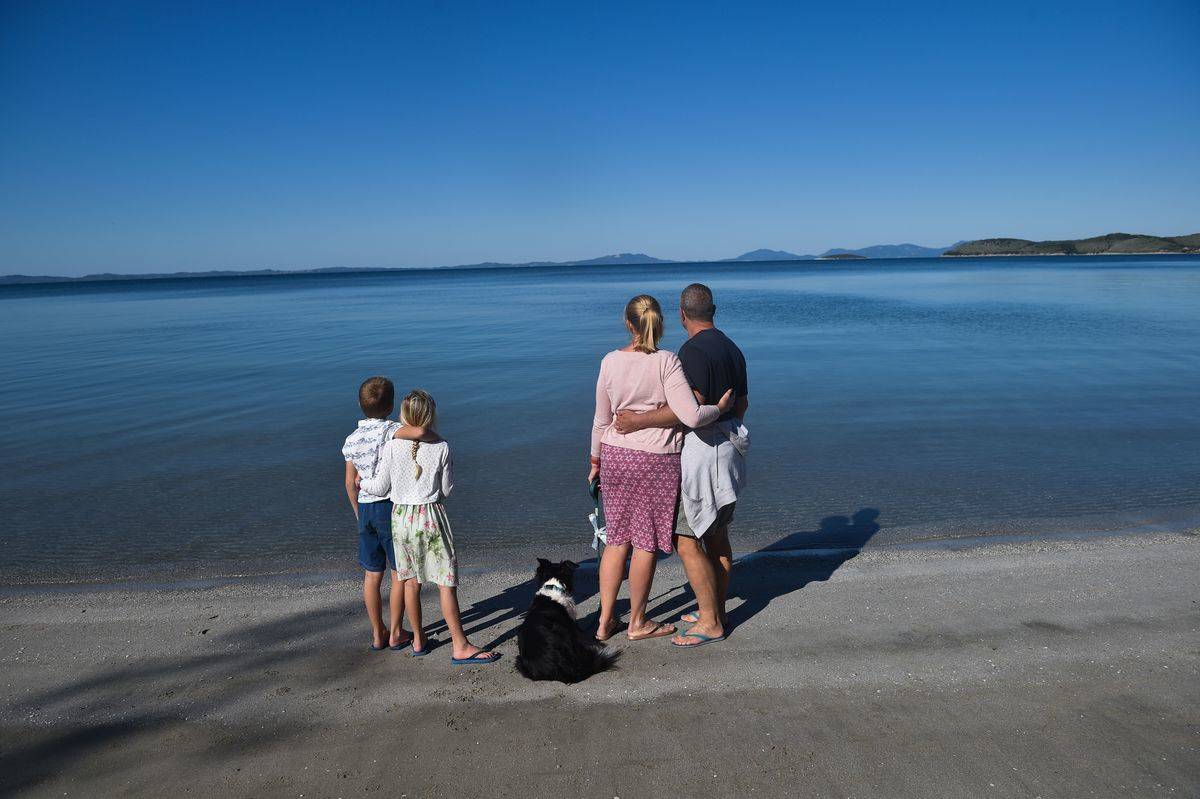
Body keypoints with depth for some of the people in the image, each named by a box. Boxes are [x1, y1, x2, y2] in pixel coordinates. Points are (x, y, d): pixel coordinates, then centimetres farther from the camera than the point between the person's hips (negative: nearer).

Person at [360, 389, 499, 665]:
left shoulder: (391, 447, -6)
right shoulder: (441, 447, -9)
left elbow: (380, 488, 0)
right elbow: (446, 490, -2)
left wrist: (360, 482, 19)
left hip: (400, 516, 3)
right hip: (431, 516, -3)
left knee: (410, 580, 15)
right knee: (446, 580, 2)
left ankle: (418, 640, 29)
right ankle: (460, 646, 4)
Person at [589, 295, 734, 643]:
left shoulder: (610, 362, -2)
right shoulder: (666, 362, -14)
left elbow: (601, 420, 5)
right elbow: (691, 416, -21)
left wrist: (595, 460, 17)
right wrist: (721, 407, -2)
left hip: (615, 455, 4)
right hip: (656, 459, -4)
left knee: (617, 538, 16)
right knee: (647, 542, 10)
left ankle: (605, 621, 23)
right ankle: (637, 623, 24)